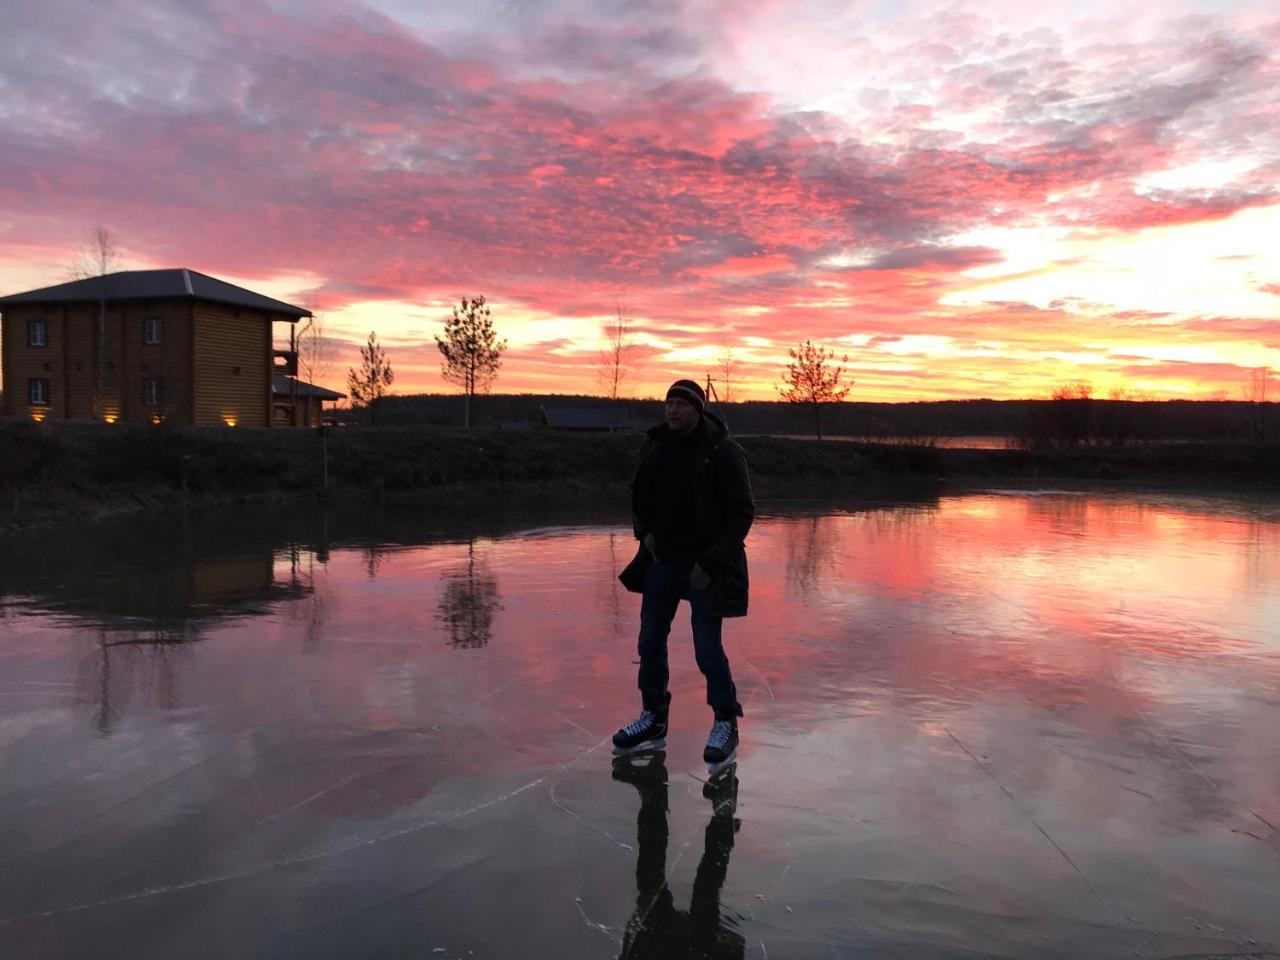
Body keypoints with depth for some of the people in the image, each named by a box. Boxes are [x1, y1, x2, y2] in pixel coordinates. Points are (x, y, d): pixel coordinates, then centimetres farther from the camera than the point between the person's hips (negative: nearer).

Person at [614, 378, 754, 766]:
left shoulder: (724, 453, -14)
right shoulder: (655, 446, 3)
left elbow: (743, 512, -13)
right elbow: (639, 496, 17)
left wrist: (711, 562, -17)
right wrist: (644, 532, 1)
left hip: (705, 566, -6)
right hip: (662, 561, 6)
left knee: (707, 649, -2)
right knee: (650, 642, 11)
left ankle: (726, 725, 18)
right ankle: (653, 720, 28)